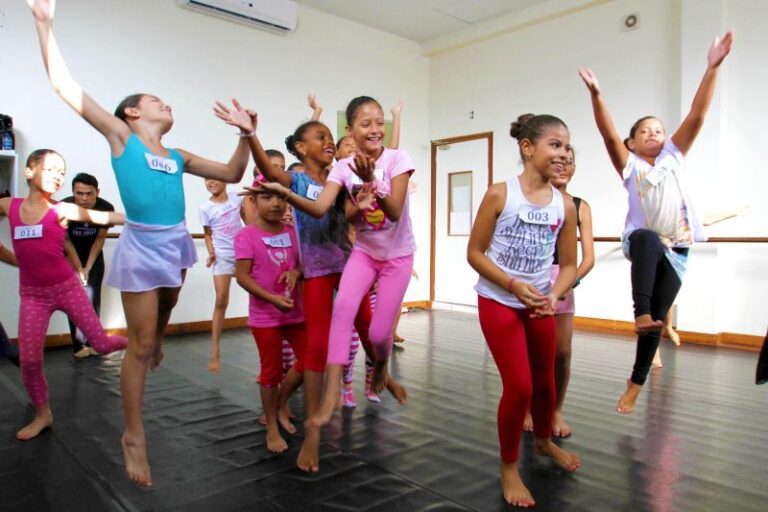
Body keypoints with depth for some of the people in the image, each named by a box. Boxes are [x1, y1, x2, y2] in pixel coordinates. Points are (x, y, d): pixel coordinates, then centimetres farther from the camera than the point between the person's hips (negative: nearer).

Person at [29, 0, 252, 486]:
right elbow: (65, 85, -6)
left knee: (164, 315, 27)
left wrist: (247, 134, 2)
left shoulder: (178, 156, 12)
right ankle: (135, 436, 14)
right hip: (141, 246, -5)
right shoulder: (120, 135, 0)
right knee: (139, 344, 0)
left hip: (175, 242, 5)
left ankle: (156, 343, 61)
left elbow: (232, 174, 13)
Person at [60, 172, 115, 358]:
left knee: (93, 297, -1)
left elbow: (100, 239, -14)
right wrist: (79, 268, -14)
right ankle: (78, 344, 1)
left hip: (94, 255, 1)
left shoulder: (106, 208, -26)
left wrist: (88, 268, -12)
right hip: (70, 255, -1)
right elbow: (65, 240, -17)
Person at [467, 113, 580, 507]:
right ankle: (509, 468, 17)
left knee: (544, 382, 19)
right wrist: (515, 286, -22)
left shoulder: (565, 206, -3)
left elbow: (568, 265, 2)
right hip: (498, 302, -4)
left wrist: (553, 296, -17)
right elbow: (474, 253, -13)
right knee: (519, 387, -7)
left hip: (540, 304, 5)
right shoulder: (500, 194, -14)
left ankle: (544, 441, 50)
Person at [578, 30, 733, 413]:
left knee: (658, 317, 3)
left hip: (676, 249, 3)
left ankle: (636, 384, 16)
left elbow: (697, 115, -2)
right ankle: (641, 313, -40)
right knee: (649, 241, -40)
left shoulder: (674, 156, 9)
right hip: (642, 241, -2)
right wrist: (596, 95, -28)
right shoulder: (629, 165, 4)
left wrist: (712, 67, -12)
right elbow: (608, 134, -13)